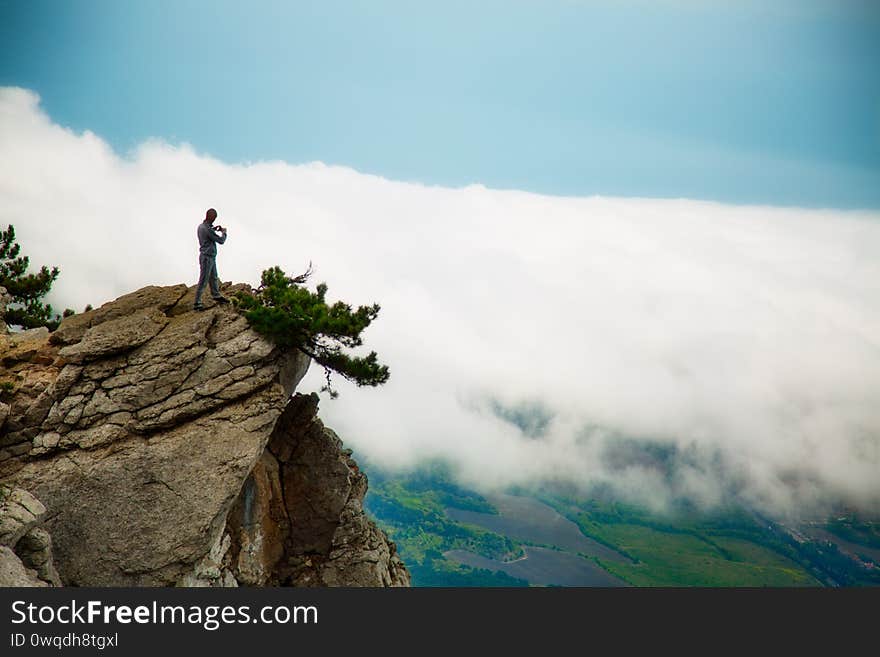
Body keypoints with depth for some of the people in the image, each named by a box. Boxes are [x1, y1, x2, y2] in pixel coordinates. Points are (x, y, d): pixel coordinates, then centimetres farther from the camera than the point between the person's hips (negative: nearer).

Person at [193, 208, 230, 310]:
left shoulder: (201, 226, 3)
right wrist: (224, 232, 1)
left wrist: (213, 229, 17)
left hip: (211, 257, 10)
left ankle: (216, 295, 42)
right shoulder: (207, 229, -25)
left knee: (213, 277, 25)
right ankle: (197, 304, 2)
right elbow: (221, 240, -18)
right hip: (207, 257, -10)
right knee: (203, 281, -3)